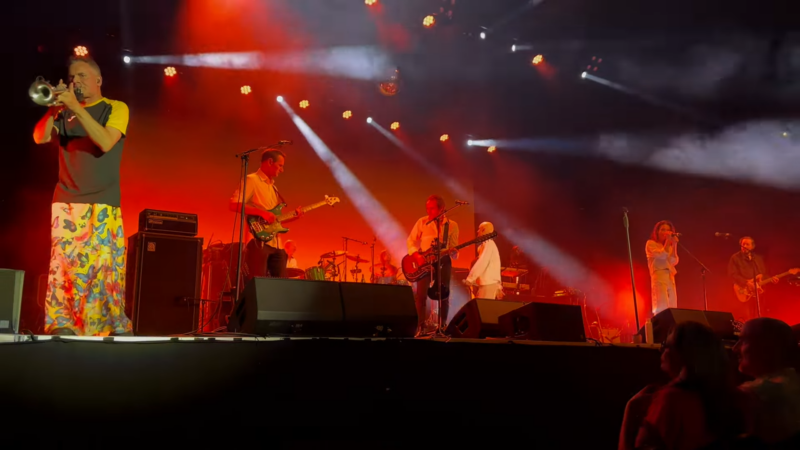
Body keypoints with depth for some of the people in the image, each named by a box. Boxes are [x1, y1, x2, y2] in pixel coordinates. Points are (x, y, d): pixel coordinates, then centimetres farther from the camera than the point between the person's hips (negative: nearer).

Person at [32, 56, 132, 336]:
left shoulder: (116, 108, 6)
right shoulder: (64, 112, 17)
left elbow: (106, 142, -11)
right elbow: (40, 138, 3)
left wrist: (76, 108, -15)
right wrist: (54, 106, -9)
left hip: (102, 204, -4)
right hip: (65, 202, 4)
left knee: (103, 266, -9)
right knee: (63, 264, -3)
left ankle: (110, 326, -5)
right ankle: (62, 325, 0)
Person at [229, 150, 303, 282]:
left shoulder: (272, 186, 23)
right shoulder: (252, 180, -4)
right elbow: (233, 205, -16)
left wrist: (293, 216, 9)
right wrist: (261, 212, -21)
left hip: (275, 244, 9)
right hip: (258, 242, -9)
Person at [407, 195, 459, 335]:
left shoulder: (452, 225, 4)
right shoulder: (422, 222, 3)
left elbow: (454, 248, 3)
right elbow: (411, 241, 6)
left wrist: (454, 253, -20)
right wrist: (415, 254, -11)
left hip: (443, 262, 1)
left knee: (444, 296, 2)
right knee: (421, 294, -9)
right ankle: (421, 327, 0)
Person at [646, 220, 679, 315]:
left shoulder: (669, 247, 24)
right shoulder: (651, 243, 7)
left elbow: (674, 261, 5)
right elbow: (662, 255, -10)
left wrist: (674, 244, 0)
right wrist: (668, 240, -3)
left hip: (670, 279, 7)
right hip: (659, 277, -7)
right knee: (662, 309, -20)